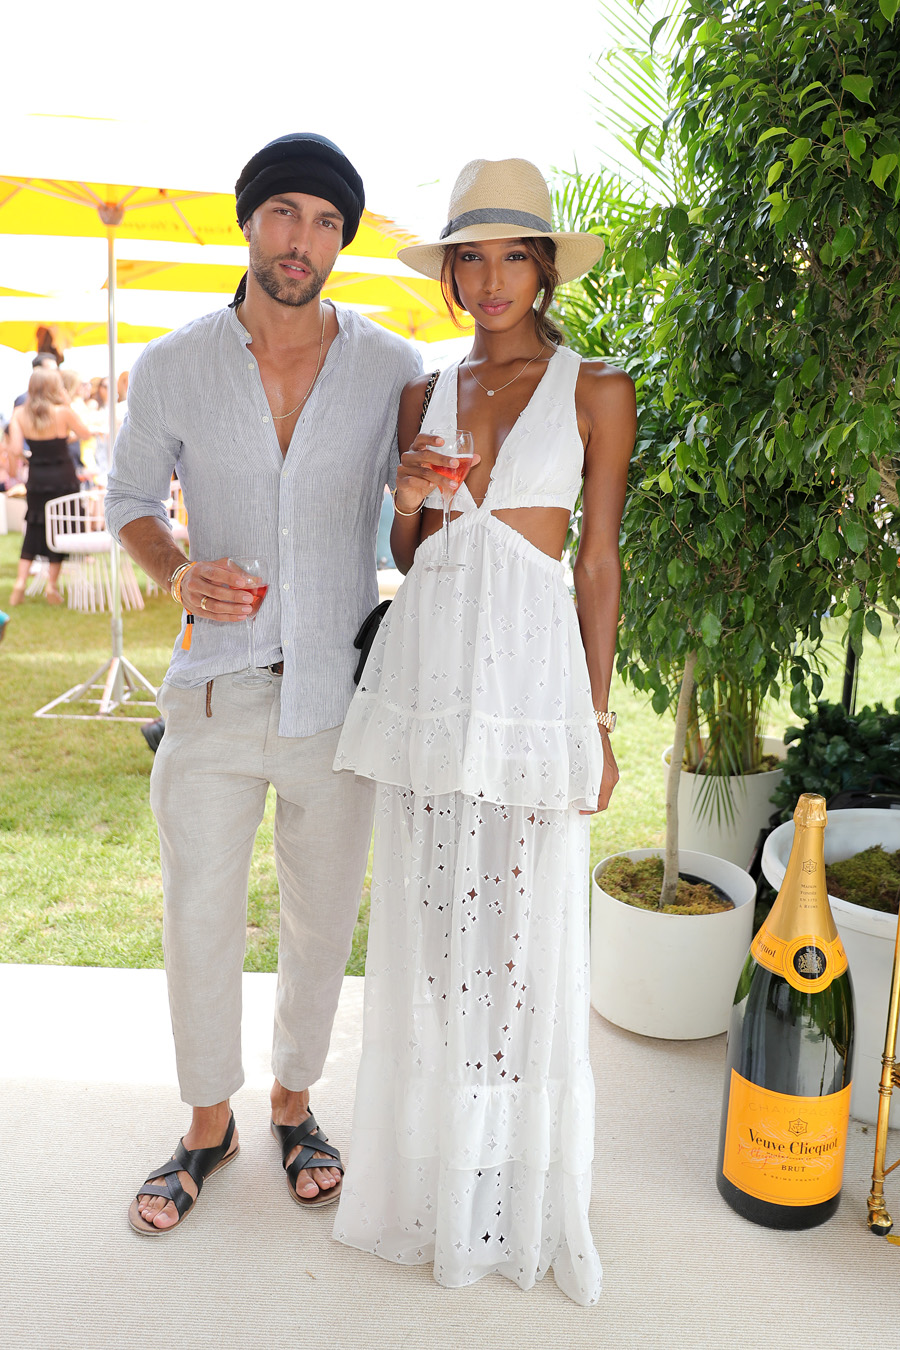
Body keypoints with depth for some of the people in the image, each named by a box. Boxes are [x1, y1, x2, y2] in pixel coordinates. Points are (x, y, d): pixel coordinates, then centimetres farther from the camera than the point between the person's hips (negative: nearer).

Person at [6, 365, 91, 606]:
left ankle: (20, 582, 7)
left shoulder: (19, 414, -5)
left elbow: (15, 450, -9)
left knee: (34, 528, 14)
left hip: (36, 478, 3)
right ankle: (52, 586, 8)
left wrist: (13, 471, 10)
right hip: (63, 477, -3)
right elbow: (85, 433, 3)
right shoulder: (63, 412, -13)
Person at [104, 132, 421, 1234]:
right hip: (214, 690, 0)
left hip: (339, 695, 0)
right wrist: (178, 573, -11)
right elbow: (131, 501, 9)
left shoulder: (394, 371, -3)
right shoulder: (173, 368, -2)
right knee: (199, 923, 9)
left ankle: (295, 1100, 39)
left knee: (321, 920, 13)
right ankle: (209, 1122, 34)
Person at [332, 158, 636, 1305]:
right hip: (423, 665, 4)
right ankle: (429, 1176, 30)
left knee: (524, 936, 4)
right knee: (424, 929, 10)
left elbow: (598, 563, 2)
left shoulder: (595, 391, 3)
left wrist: (596, 718, 0)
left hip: (532, 672, -3)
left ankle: (521, 1196, 26)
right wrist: (409, 502, -6)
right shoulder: (425, 395, 12)